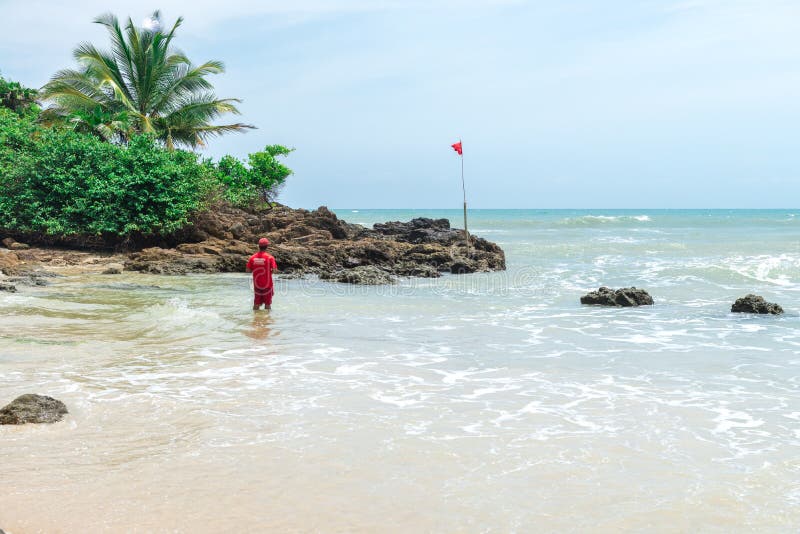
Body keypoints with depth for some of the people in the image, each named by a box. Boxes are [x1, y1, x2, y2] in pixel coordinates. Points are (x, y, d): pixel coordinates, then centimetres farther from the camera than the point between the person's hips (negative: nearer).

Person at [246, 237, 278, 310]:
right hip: (267, 284, -3)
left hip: (256, 284, 3)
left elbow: (248, 270, 0)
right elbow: (274, 270, -18)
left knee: (256, 303, 12)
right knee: (267, 303, 8)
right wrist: (270, 270, 4)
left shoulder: (253, 257, -3)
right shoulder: (270, 257, -13)